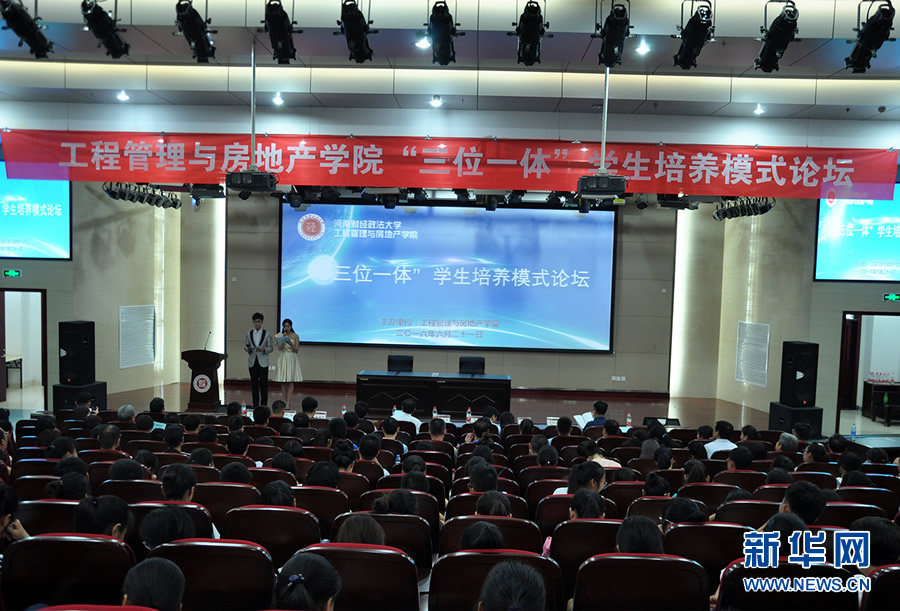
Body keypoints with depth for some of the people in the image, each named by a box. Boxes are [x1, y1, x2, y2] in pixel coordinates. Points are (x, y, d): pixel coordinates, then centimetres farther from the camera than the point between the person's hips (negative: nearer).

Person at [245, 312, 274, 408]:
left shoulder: (267, 334, 0)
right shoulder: (249, 333, 7)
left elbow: (271, 348, 1)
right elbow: (245, 346, 9)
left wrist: (264, 349, -19)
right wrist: (248, 349, -14)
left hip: (263, 362, -2)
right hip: (252, 362, 2)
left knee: (264, 384, -1)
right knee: (254, 383, 5)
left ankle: (264, 404, 5)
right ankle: (255, 404, 14)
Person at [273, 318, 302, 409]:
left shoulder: (295, 336, 0)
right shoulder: (279, 336, 3)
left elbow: (296, 350, -2)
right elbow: (279, 348, -6)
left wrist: (291, 344, -19)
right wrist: (283, 338, -15)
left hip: (292, 359, -1)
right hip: (282, 359, 2)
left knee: (290, 382, -7)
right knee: (283, 382, 3)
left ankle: (288, 403, -8)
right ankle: (285, 401, 11)